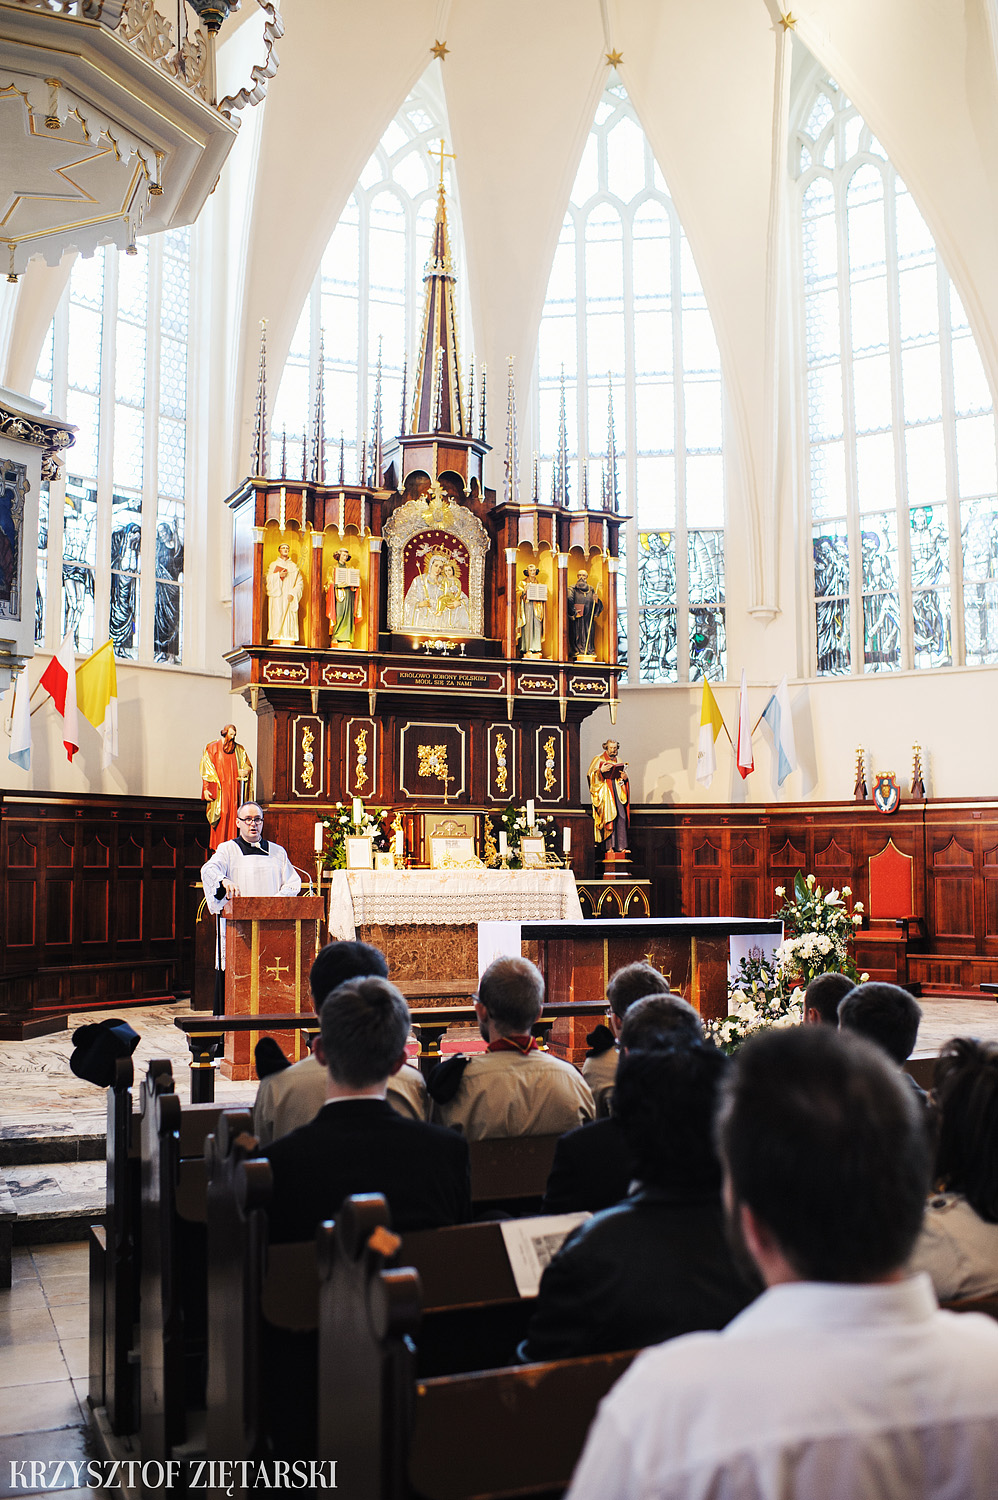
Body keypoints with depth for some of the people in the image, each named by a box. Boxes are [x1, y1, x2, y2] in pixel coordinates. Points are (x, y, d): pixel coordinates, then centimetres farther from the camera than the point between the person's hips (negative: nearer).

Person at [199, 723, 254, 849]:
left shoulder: (239, 750, 13)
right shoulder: (212, 748, 4)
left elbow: (247, 766, 14)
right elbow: (206, 770, 1)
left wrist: (245, 771, -11)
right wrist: (206, 788, -7)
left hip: (234, 788, 3)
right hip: (219, 788, -3)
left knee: (233, 814, -2)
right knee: (221, 815, -11)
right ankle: (219, 845, -8)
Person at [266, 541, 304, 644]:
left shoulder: (294, 566, 15)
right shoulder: (273, 565, 14)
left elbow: (300, 582, 6)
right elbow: (268, 579, 2)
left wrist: (293, 593, -9)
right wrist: (278, 575, -16)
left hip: (289, 597, 1)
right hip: (277, 597, -1)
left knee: (290, 619, -7)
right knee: (277, 618, -9)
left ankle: (289, 642, -10)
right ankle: (276, 641, -11)